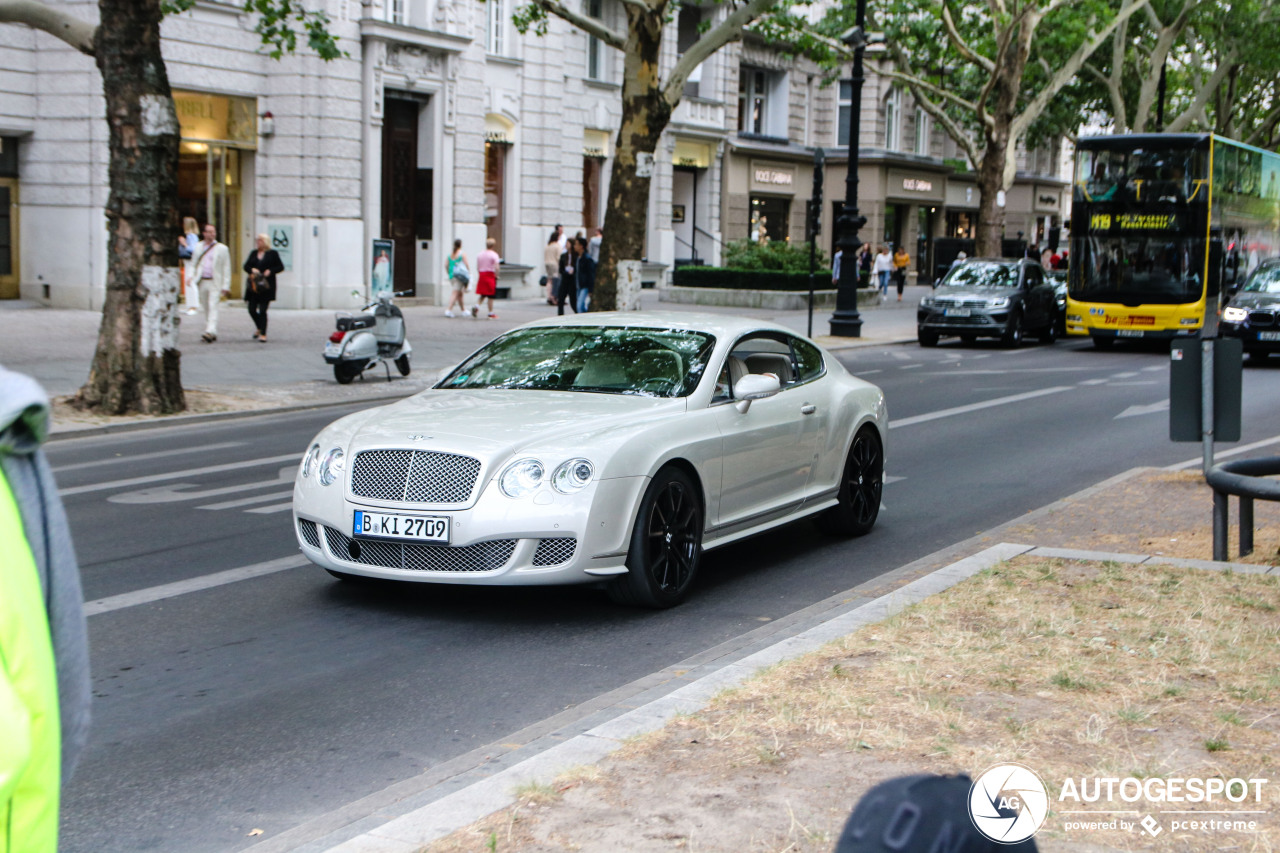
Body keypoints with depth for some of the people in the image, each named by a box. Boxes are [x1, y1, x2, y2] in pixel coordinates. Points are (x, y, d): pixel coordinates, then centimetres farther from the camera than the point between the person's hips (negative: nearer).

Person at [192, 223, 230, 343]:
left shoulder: (222, 248, 2)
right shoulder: (198, 247, 12)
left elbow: (226, 268, 0)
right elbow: (194, 264, 18)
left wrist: (226, 285, -6)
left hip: (215, 282, -4)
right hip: (202, 282, 4)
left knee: (213, 307, -15)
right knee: (206, 308, 9)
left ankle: (210, 332, -24)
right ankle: (212, 333, 18)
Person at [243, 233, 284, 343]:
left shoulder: (273, 254, 1)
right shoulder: (254, 253, 13)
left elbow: (281, 267, 1)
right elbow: (246, 266, 12)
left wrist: (270, 271, -14)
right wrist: (252, 270, -9)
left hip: (266, 286, -5)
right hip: (254, 285, 5)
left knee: (262, 310, -9)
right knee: (251, 309, 4)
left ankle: (263, 334, -3)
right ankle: (260, 329, 28)